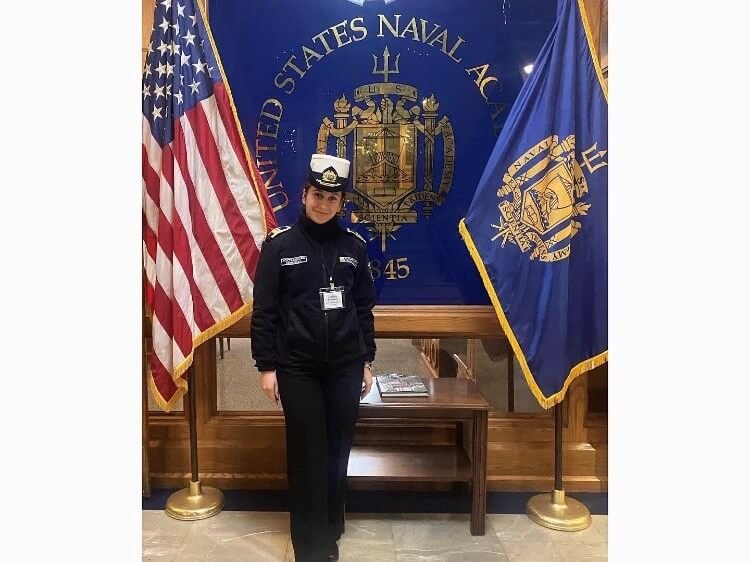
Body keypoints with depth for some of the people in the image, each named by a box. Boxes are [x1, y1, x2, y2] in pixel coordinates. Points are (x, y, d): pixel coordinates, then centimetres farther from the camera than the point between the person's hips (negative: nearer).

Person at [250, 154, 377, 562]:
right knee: (307, 453, 2)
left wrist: (367, 360, 8)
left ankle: (331, 529, 31)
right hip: (297, 367, -2)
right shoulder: (280, 244, -4)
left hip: (345, 366, 3)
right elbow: (264, 310, -3)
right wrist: (266, 366, -6)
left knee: (338, 450, 10)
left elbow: (364, 308, 9)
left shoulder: (354, 246, 4)